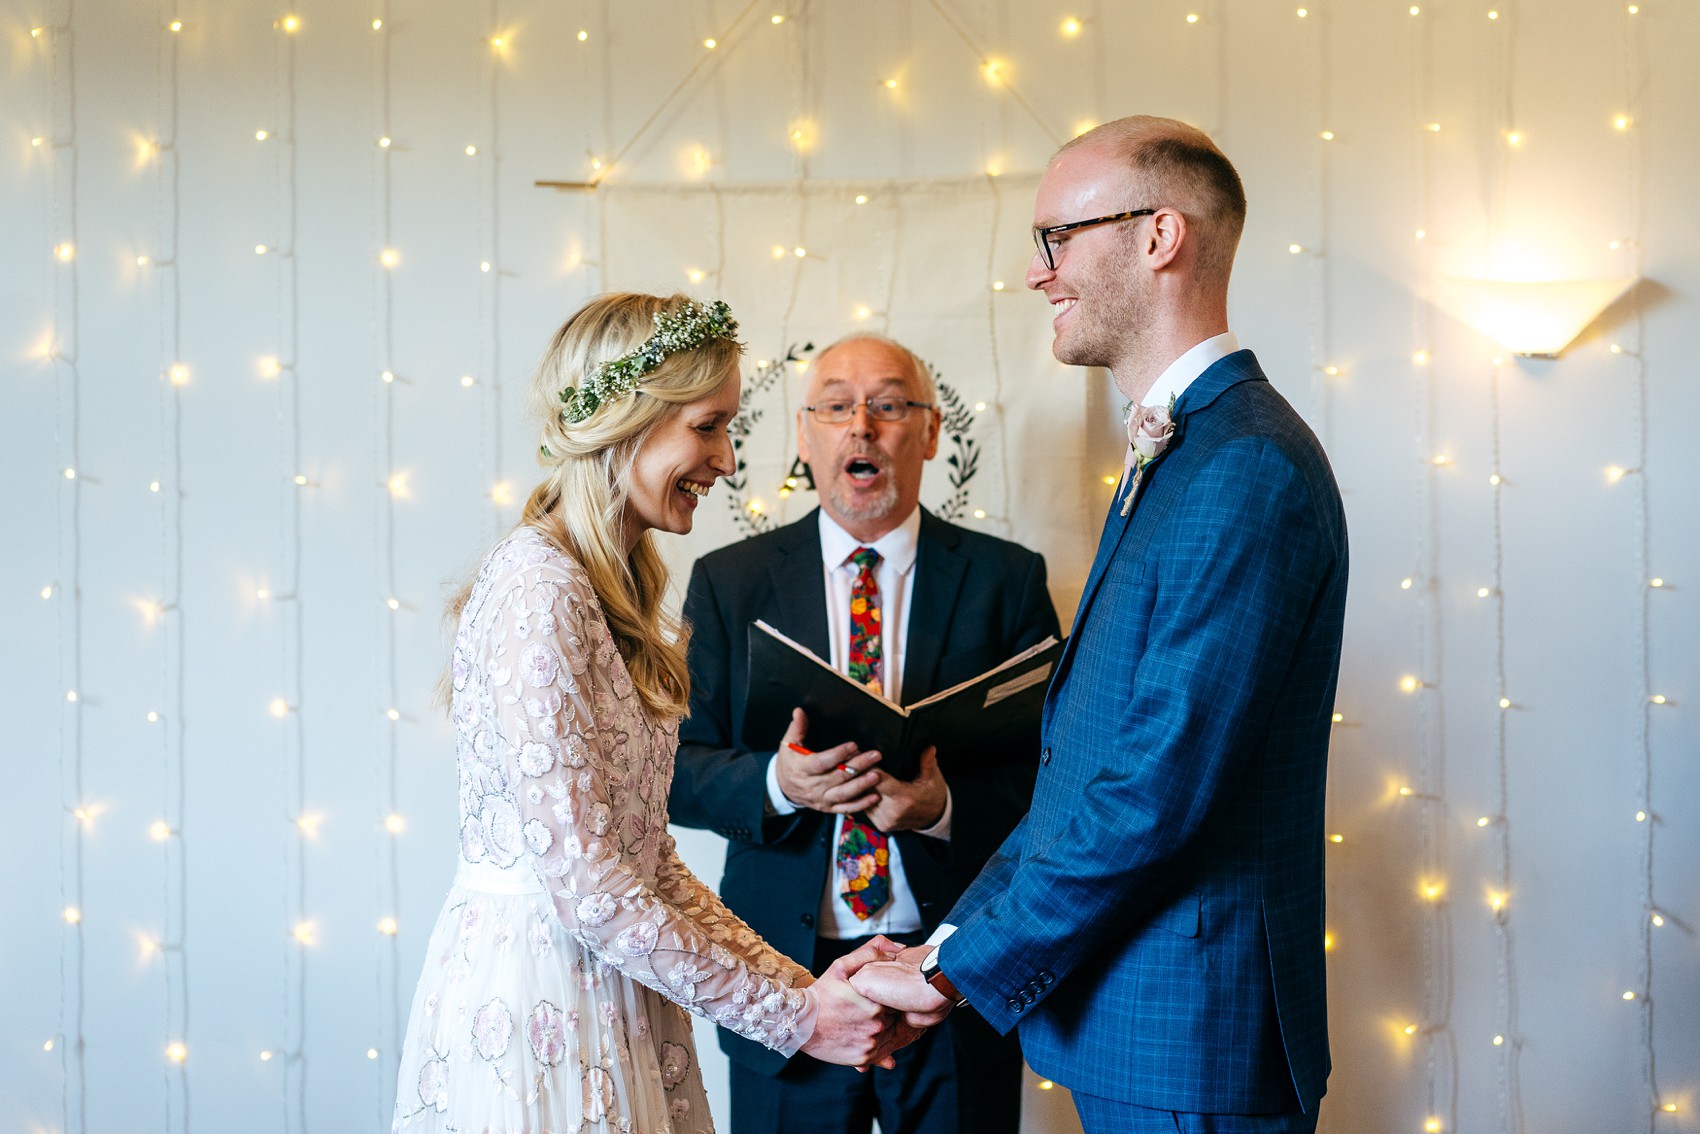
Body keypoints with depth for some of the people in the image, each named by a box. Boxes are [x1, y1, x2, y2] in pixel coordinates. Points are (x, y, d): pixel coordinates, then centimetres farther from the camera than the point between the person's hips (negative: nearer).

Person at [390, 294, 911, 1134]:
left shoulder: (611, 591, 11)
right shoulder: (537, 589, -17)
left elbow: (644, 859, 10)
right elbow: (582, 879, -21)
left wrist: (798, 982, 2)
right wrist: (789, 1015, -15)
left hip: (604, 993, 9)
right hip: (534, 995, -9)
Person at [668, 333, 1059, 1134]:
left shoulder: (1005, 580, 1)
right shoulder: (728, 582, 4)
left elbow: (1052, 770, -3)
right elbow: (677, 770, 0)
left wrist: (947, 805, -22)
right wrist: (776, 782, -20)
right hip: (788, 978, 1)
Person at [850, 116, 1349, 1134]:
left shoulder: (1248, 468, -19)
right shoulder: (1174, 457, 14)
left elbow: (1162, 784, -24)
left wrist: (954, 968, -15)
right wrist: (956, 938, 7)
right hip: (1132, 1026, 9)